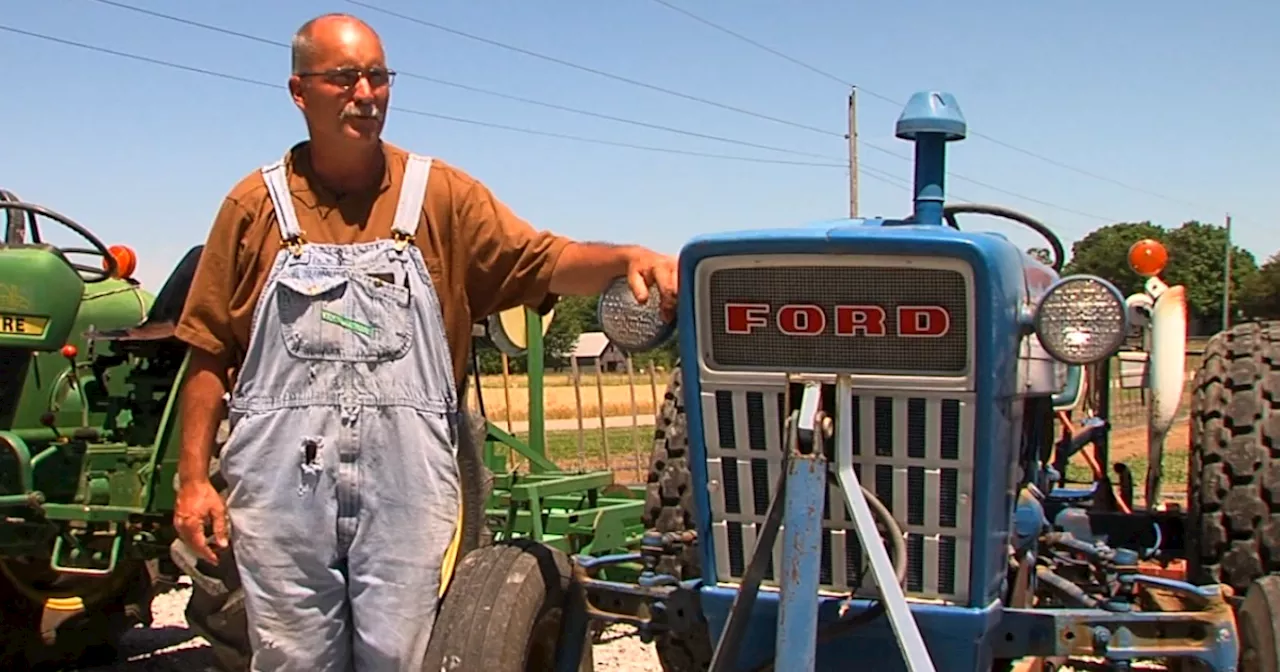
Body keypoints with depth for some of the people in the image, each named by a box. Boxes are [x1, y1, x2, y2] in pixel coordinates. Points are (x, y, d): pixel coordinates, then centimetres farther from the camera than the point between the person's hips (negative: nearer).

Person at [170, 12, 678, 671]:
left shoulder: (443, 196, 6)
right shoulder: (256, 204, 6)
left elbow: (544, 261, -5)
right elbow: (210, 353, 7)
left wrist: (627, 258, -26)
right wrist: (192, 477, 3)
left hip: (406, 480, 0)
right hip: (281, 477, 1)